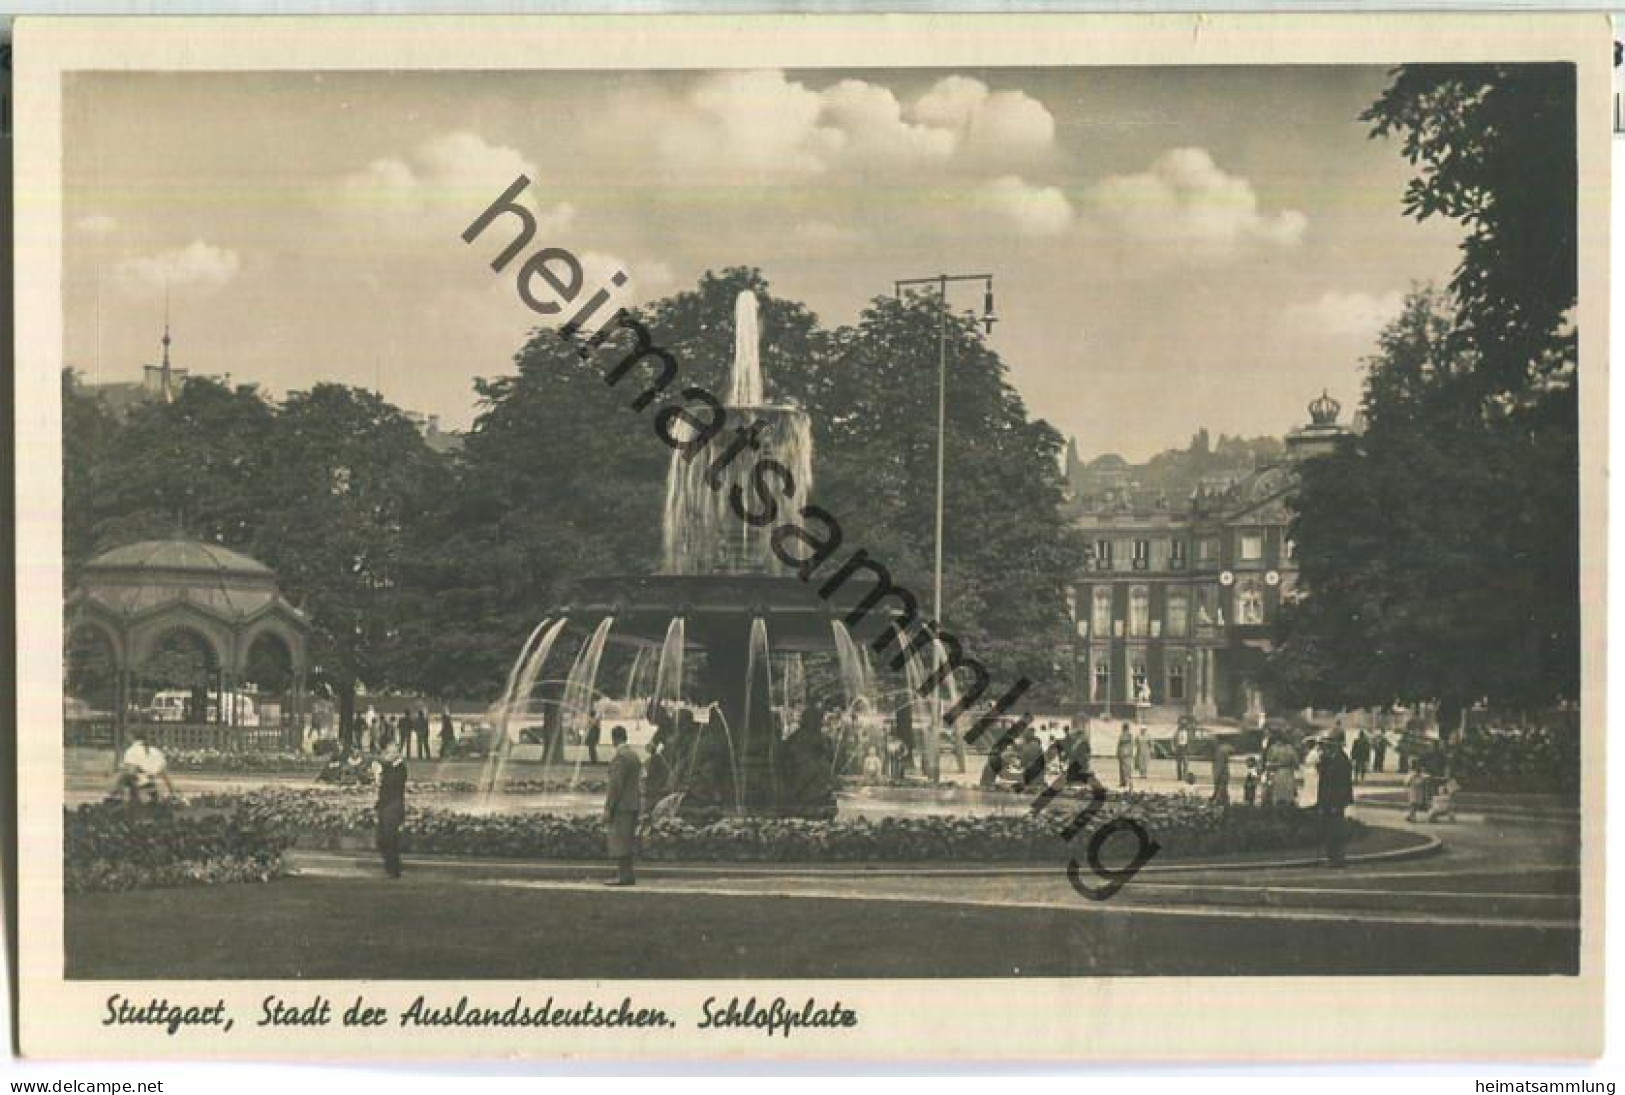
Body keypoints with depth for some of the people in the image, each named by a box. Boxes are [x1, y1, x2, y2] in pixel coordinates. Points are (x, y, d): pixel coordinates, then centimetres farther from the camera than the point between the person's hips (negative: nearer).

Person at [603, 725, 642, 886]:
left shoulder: (619, 757, -15)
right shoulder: (634, 755, 14)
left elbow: (616, 784, -19)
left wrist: (608, 808, -16)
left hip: (621, 806, -10)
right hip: (633, 804, 10)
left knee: (619, 841, -7)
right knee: (627, 841, 12)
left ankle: (624, 875, -8)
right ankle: (627, 875, 15)